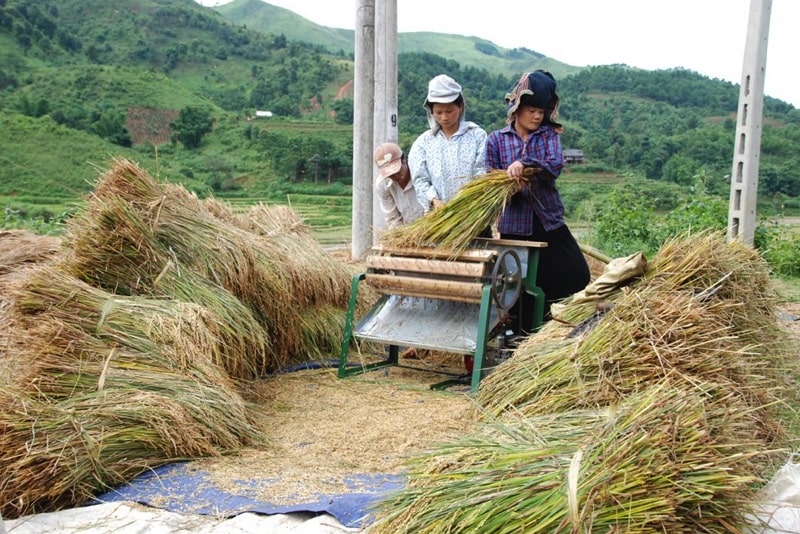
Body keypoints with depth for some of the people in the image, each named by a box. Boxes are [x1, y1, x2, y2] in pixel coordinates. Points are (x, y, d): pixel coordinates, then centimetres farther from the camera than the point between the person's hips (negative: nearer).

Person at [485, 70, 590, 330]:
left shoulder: (549, 135, 5)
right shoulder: (496, 139, 3)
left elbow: (556, 165, -14)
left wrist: (526, 163, -31)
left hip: (549, 221, 2)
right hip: (514, 224, -1)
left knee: (577, 274, -4)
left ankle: (540, 307, 19)